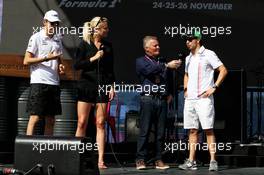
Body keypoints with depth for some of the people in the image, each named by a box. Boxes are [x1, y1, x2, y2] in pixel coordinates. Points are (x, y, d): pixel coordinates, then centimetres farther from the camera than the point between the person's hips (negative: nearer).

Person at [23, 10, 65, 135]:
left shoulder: (58, 39, 16)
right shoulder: (36, 38, -2)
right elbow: (26, 61, -7)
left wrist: (60, 66, 5)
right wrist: (46, 58, -16)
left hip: (54, 83, 6)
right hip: (39, 82, -6)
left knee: (50, 120, 7)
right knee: (35, 117, -9)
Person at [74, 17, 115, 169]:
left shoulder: (107, 46, 11)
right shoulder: (85, 44, 1)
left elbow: (111, 69, 13)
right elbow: (77, 65, -5)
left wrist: (112, 86, 5)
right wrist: (94, 58, -11)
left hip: (102, 87, 2)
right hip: (86, 85, -2)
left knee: (101, 123, -2)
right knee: (82, 123, -3)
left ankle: (101, 160, -1)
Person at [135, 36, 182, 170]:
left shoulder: (162, 61, 20)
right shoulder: (141, 61, 8)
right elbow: (149, 69, -14)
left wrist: (169, 93, 8)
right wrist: (167, 66, -18)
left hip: (162, 100, 4)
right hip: (148, 99, -4)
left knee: (160, 132, 3)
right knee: (144, 131, -6)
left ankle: (158, 160, 7)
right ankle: (140, 160, -2)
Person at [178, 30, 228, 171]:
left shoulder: (208, 54, -2)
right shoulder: (188, 58, 18)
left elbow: (223, 71, -5)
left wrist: (214, 87, -12)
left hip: (204, 98, -7)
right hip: (189, 99, 7)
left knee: (208, 130, -7)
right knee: (192, 131, 5)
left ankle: (213, 161, -5)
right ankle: (191, 161, 7)